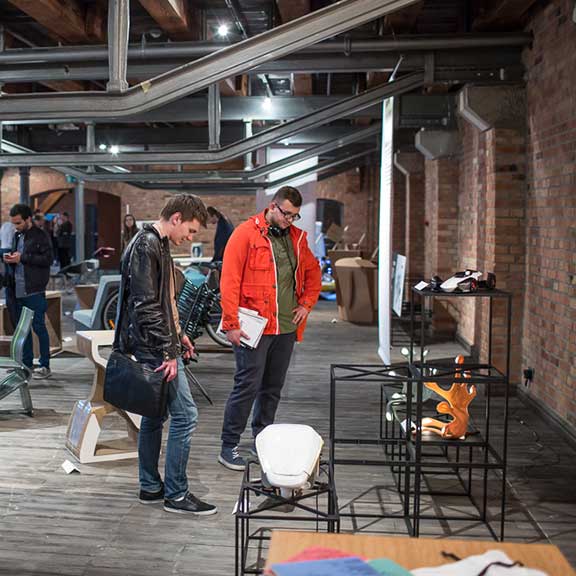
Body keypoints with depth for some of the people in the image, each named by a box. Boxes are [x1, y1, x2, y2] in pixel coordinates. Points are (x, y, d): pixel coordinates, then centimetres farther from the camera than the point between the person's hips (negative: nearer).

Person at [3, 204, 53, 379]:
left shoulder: (40, 236, -7)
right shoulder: (17, 236, 15)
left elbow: (48, 259, -16)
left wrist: (22, 258, -16)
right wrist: (9, 258, 4)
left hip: (34, 291, -8)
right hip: (17, 290, 8)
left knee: (39, 327, -2)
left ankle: (45, 366, 6)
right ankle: (27, 364, 22)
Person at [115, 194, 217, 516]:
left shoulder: (158, 245, 15)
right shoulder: (145, 247, -17)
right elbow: (146, 306, -22)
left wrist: (178, 334, 20)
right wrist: (168, 351, -21)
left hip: (154, 348, 11)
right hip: (155, 349, -11)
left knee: (154, 416, 15)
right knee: (186, 415, -6)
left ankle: (151, 488, 26)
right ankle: (176, 495, 4)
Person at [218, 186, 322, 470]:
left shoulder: (297, 238, 12)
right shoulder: (246, 233, -7)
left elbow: (313, 273, 25)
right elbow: (229, 280, -11)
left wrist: (306, 303, 9)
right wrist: (231, 324, -14)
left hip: (286, 327, 6)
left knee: (273, 387, 13)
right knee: (248, 385, -4)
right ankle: (228, 447, 8)